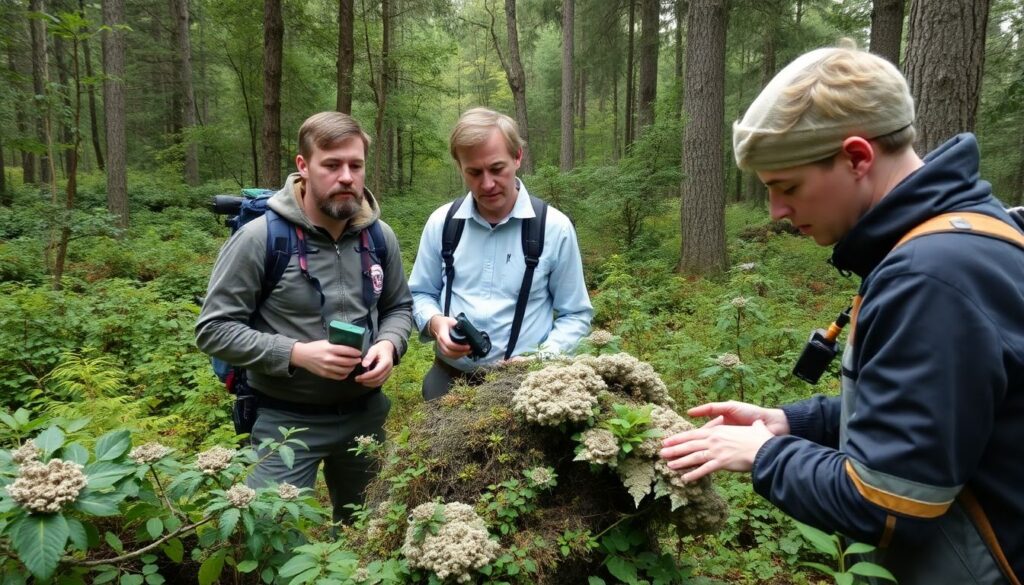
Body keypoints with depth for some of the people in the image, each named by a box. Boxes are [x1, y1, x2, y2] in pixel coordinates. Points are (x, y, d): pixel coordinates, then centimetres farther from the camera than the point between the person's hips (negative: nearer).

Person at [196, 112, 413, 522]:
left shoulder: (379, 236, -1)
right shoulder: (260, 237, -17)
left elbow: (399, 307, 11)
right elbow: (214, 329, -14)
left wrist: (389, 344, -12)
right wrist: (297, 353, -25)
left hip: (365, 412, 5)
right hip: (286, 420, -5)